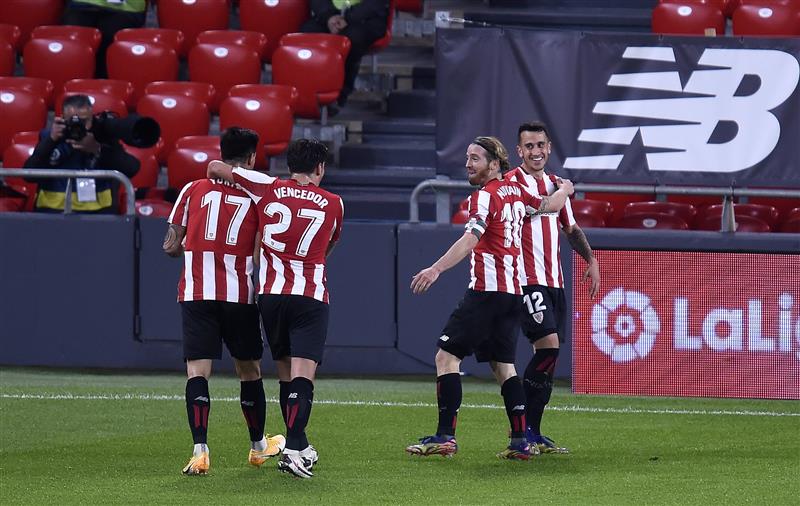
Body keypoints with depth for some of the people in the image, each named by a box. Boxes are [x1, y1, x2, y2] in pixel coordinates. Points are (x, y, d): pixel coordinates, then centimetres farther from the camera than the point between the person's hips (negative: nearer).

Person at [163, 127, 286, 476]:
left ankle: (200, 449, -21)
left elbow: (170, 246, 5)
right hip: (240, 295, 0)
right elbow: (264, 255, -4)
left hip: (195, 294, 0)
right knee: (249, 371, 16)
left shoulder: (193, 190, 3)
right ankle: (258, 446, 32)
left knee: (197, 371, -4)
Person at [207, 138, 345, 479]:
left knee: (285, 373, 14)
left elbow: (215, 167, 8)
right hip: (311, 295, -2)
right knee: (303, 375, -11)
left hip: (271, 294, 2)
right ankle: (293, 450, -27)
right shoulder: (333, 204, 6)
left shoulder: (269, 189, 4)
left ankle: (300, 447, 22)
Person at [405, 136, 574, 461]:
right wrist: (564, 190, 51)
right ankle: (520, 442, 7)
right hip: (513, 292, 9)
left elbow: (470, 239, -23)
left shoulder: (485, 196, -10)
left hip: (487, 290, -9)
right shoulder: (515, 192, 12)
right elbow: (551, 205, 28)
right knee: (503, 364, 13)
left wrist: (436, 270, -33)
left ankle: (445, 436, -12)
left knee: (447, 357, -6)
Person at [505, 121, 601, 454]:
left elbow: (571, 229, 27)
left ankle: (533, 433, 10)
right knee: (548, 346, -18)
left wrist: (590, 259, 15)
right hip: (528, 281, -7)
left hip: (554, 282, 7)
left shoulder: (556, 185, 17)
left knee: (548, 358, 5)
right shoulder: (511, 183, -4)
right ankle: (522, 431, -11)